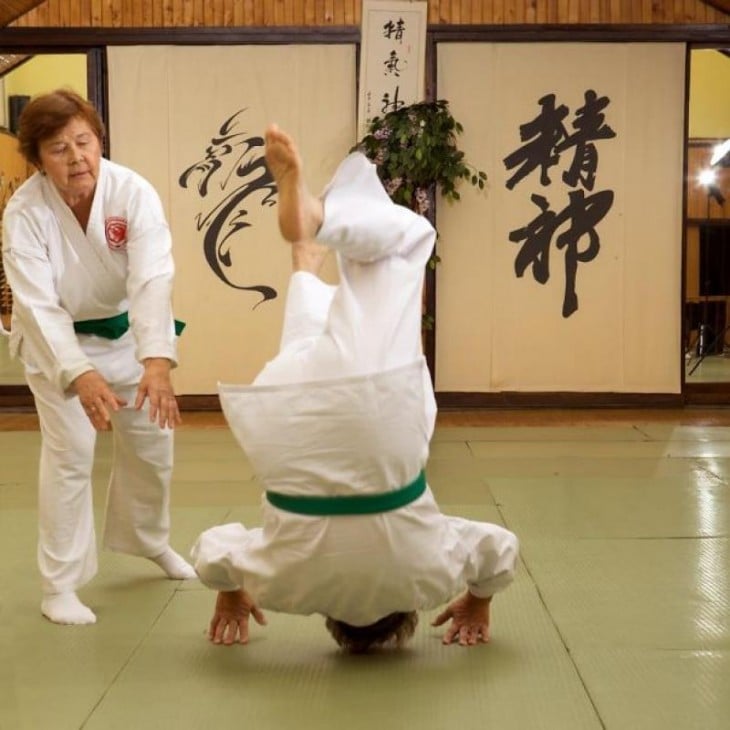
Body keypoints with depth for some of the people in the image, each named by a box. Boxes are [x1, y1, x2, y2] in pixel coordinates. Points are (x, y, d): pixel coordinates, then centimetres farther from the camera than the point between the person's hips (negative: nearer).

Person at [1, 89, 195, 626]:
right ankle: (59, 584, 4)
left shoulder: (133, 193, -26)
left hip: (127, 332, 3)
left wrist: (157, 362, -52)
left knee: (152, 440, 13)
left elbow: (153, 280, -37)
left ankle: (151, 542, 40)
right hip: (58, 341, -2)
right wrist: (81, 377, -47)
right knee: (69, 452, -10)